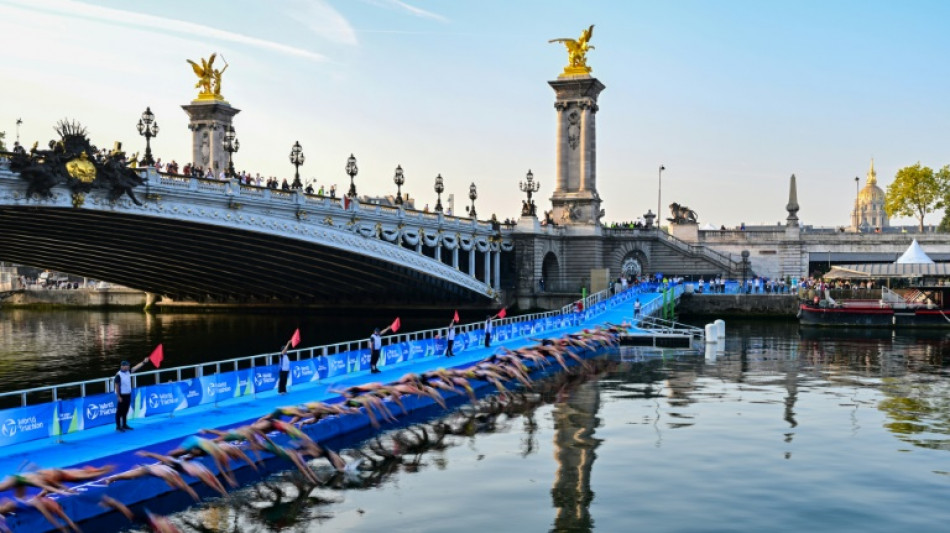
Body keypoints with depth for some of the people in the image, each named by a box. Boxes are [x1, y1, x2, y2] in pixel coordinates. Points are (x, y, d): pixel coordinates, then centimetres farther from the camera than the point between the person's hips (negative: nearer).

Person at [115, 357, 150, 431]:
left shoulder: (128, 372, 3)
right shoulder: (118, 375, -17)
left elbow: (136, 367, 7)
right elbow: (116, 386, -16)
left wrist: (144, 362, 0)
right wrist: (118, 396, -16)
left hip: (128, 395, 7)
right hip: (122, 395, -7)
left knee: (125, 411, 15)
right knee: (119, 411, -1)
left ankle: (124, 425, 24)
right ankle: (118, 426, 5)